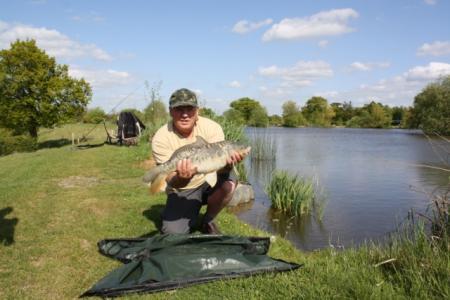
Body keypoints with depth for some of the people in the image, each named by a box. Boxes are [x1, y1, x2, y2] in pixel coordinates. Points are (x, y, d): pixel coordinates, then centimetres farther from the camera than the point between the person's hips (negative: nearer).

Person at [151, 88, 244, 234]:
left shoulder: (211, 127, -16)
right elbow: (172, 182, -23)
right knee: (173, 233, -20)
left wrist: (227, 163, -49)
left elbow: (219, 167, -24)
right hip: (182, 191, -1)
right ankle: (190, 214, 17)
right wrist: (181, 178, -47)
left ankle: (208, 221, -3)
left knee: (229, 180, -31)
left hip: (209, 181, 1)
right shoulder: (161, 139, -20)